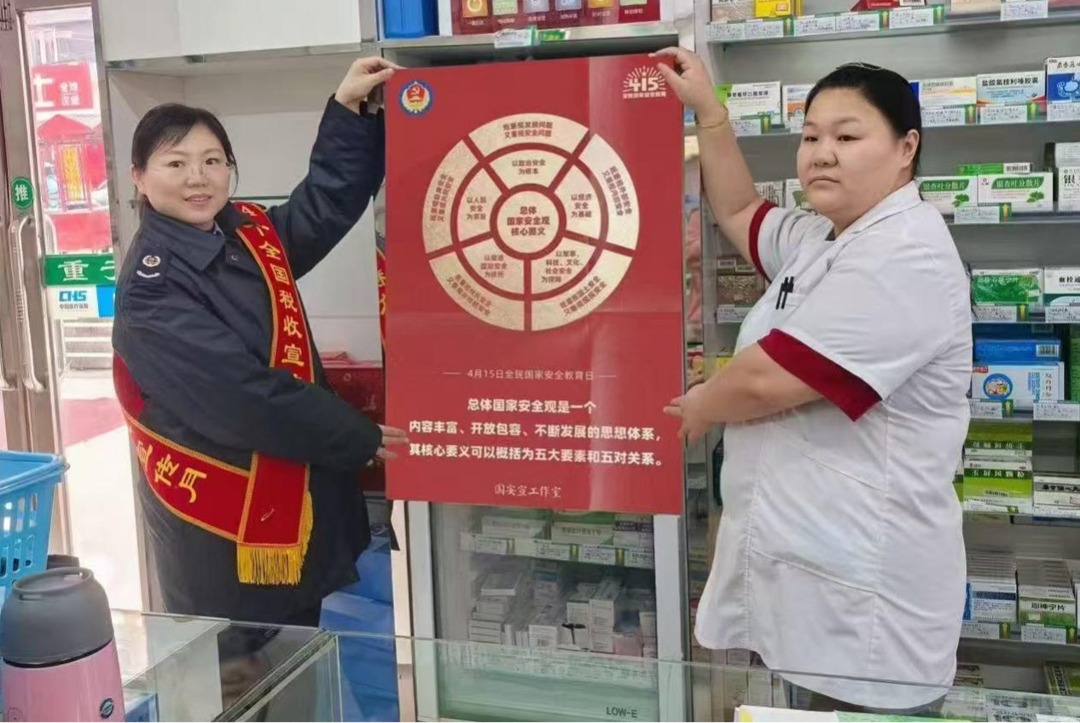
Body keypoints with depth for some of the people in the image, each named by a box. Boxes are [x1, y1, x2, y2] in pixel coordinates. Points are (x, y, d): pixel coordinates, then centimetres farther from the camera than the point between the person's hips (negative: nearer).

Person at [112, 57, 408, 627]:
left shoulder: (250, 234, 5)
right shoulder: (151, 286, -19)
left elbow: (327, 202, 15)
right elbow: (243, 396, -24)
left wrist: (348, 108, 3)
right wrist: (360, 440, -17)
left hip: (297, 494, 8)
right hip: (219, 528, -8)